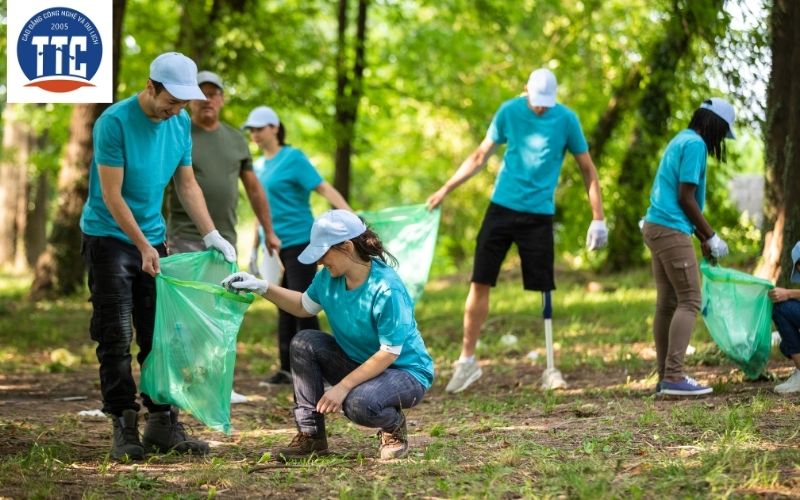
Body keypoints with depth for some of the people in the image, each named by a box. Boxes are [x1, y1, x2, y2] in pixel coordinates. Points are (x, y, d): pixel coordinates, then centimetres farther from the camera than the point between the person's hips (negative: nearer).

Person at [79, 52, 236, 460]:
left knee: (159, 334, 4)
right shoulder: (115, 121, -19)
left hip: (153, 237, 6)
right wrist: (143, 247, -19)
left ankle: (161, 423, 8)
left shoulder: (180, 122, 1)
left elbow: (186, 183, 8)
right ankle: (124, 427, -4)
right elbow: (112, 195, -18)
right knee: (116, 338, -6)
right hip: (109, 237, -6)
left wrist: (211, 235, -2)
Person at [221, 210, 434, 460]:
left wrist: (342, 387, -28)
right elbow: (305, 306, 16)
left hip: (407, 372, -8)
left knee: (359, 404, -37)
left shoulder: (387, 289, -28)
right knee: (304, 343, -10)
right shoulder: (328, 278, -5)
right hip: (358, 364, 8)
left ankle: (394, 427, 1)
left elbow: (389, 353, -26)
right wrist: (261, 287, 5)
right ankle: (310, 435, -5)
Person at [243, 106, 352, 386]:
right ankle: (286, 370, 16)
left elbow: (324, 188, -17)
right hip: (275, 245, 7)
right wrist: (255, 249, 22)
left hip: (298, 241, -7)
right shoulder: (259, 165, 13)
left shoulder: (293, 158, -8)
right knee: (284, 307, 11)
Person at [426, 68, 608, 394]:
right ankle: (467, 361, 8)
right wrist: (446, 190, 9)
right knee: (480, 282, -1)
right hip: (501, 207, 2)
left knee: (543, 290, -3)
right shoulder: (509, 111, 1)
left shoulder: (566, 120, -4)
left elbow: (587, 170, 1)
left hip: (539, 214, -2)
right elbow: (481, 156, 11)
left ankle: (550, 368, 6)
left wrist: (598, 218, -5)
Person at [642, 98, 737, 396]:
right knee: (690, 301, -10)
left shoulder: (681, 140, 19)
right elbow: (686, 198, -15)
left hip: (656, 227, 10)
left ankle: (665, 377, 10)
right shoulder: (696, 144, -11)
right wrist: (710, 237, -6)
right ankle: (674, 377, -18)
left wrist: (703, 238, 22)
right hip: (671, 230, -10)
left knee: (667, 303, 9)